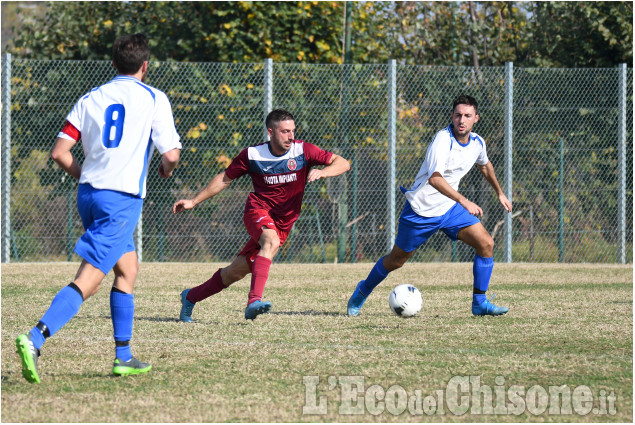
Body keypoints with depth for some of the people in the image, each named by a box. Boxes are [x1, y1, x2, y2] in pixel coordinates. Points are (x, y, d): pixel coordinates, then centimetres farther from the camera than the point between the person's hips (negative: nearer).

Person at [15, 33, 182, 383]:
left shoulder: (91, 98, 11)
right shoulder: (153, 98, 0)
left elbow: (59, 152, 5)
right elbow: (171, 153, -6)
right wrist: (166, 170, 17)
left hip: (88, 193, 6)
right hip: (122, 197, -6)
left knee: (128, 268, 22)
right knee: (88, 280, -12)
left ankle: (123, 356, 21)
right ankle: (35, 338, -29)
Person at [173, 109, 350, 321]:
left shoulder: (303, 150, -7)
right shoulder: (252, 155, -7)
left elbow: (342, 163, -6)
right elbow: (225, 178, 7)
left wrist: (321, 172, -27)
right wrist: (193, 202, 7)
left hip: (283, 223, 2)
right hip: (258, 210, -2)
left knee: (236, 271, 3)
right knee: (271, 242, -36)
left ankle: (191, 297, 23)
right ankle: (254, 300, -45)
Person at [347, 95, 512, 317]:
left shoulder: (477, 143, -1)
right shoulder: (443, 140, -26)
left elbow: (485, 165, 25)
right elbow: (435, 178, -39)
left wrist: (500, 193, 32)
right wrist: (464, 201, -45)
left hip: (450, 207, 6)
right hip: (422, 209, -6)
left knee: (486, 243, -12)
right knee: (396, 260, 8)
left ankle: (479, 303, -3)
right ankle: (362, 292, 34)